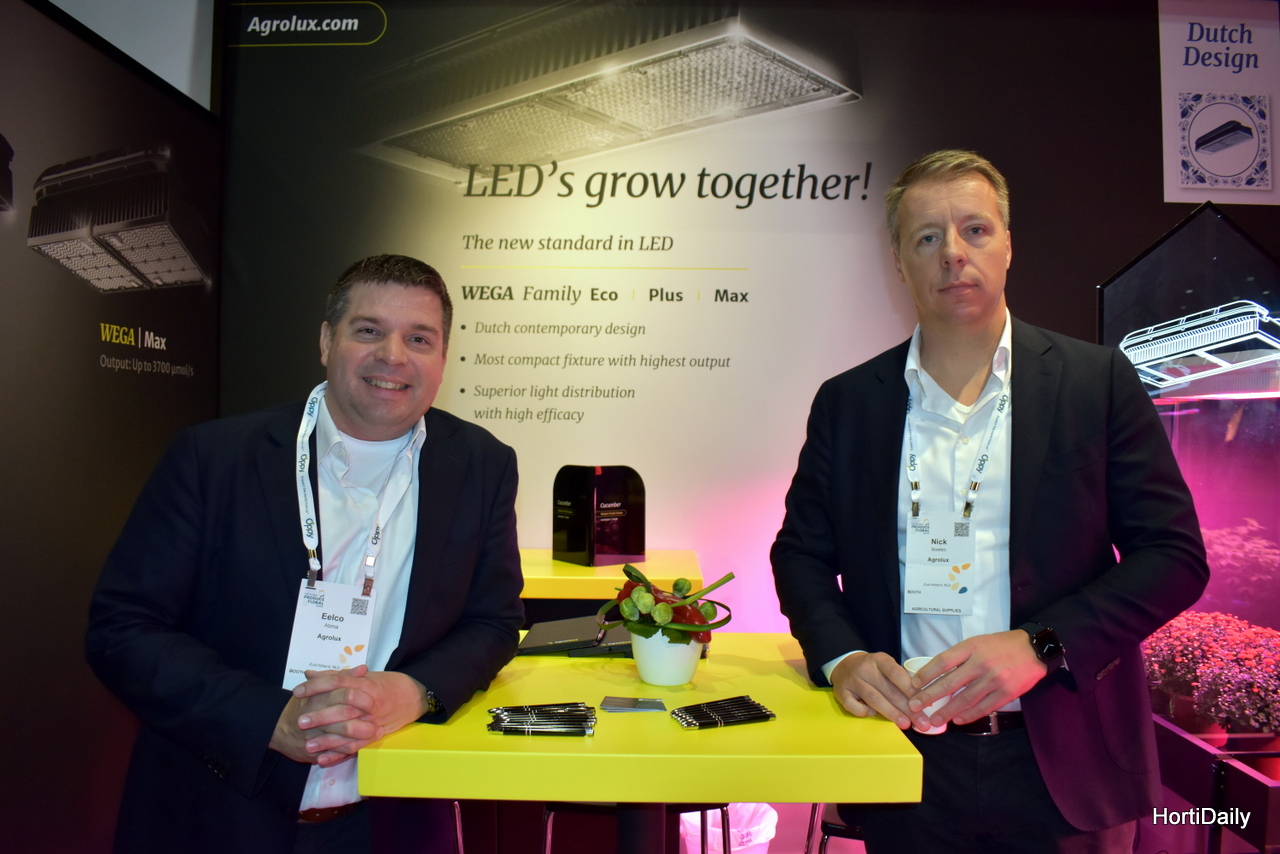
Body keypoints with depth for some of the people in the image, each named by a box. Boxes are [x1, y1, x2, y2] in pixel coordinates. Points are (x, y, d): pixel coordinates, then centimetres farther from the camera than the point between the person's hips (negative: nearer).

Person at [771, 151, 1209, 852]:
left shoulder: (1098, 380, -2)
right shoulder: (846, 401, 2)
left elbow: (1175, 555, -4)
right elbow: (801, 552, 6)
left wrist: (1038, 644, -17)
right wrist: (840, 655, -12)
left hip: (1064, 764, 0)